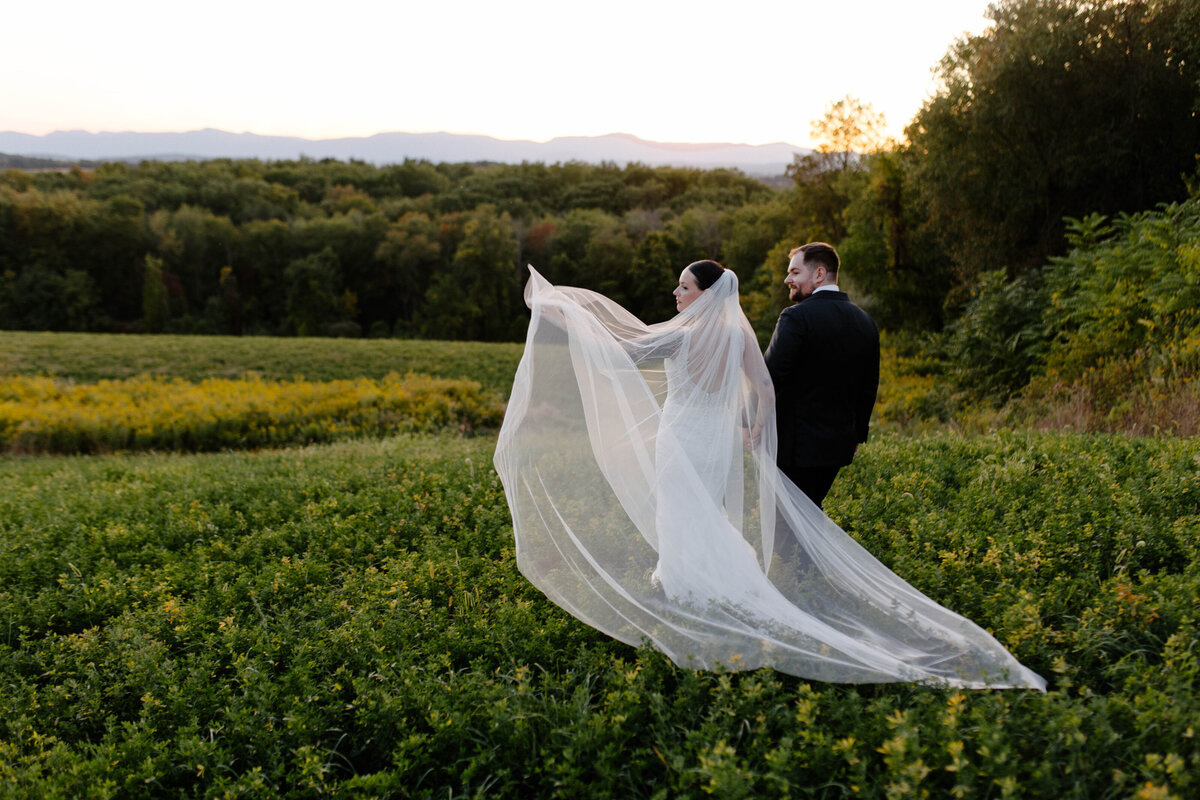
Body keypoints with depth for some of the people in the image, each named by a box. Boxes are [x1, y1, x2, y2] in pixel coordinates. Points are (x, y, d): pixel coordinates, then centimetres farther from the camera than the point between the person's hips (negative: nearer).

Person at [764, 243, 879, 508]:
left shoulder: (797, 317, -15)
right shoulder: (865, 322, 8)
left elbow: (770, 376, -18)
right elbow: (869, 388, 13)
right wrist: (857, 435, 22)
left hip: (797, 443, -7)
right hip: (838, 443, 7)